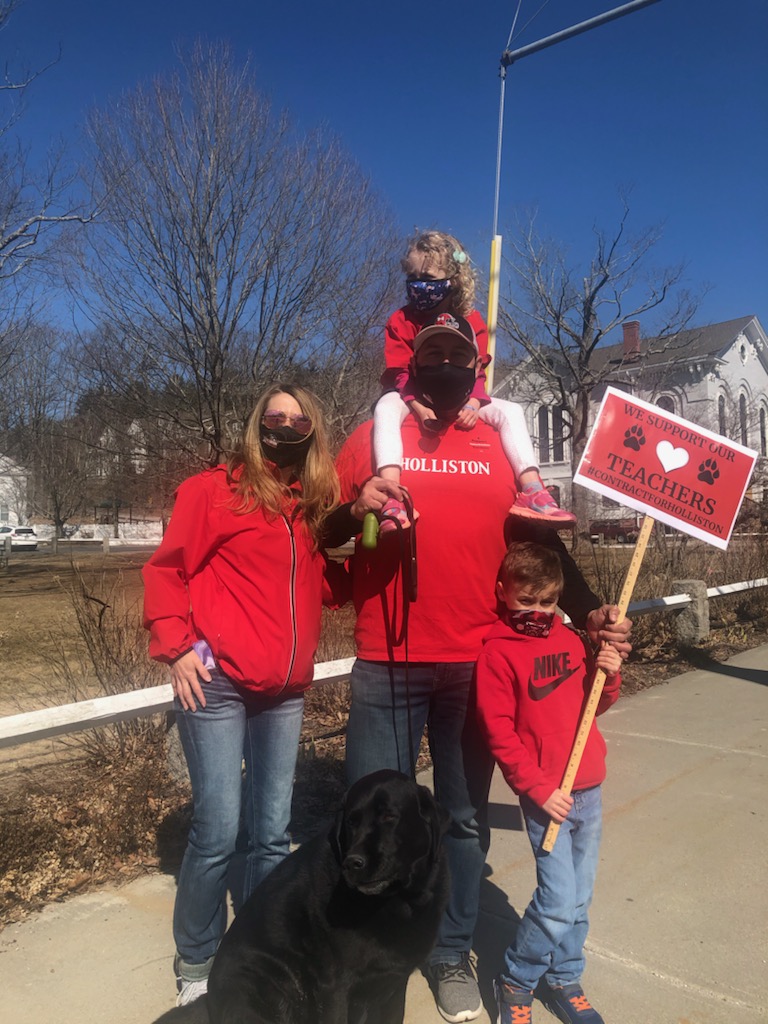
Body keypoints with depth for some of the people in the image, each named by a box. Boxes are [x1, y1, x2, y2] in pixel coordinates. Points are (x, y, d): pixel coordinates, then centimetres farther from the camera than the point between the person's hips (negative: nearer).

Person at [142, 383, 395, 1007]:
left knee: (272, 833, 12)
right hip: (218, 683, -5)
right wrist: (176, 646, -13)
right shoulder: (213, 489, -3)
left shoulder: (315, 504, 12)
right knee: (218, 831, -2)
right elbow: (166, 570, -3)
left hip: (286, 691, 5)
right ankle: (196, 965, 22)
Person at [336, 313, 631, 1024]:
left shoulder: (503, 446, 8)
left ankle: (453, 956, 34)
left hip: (477, 666, 2)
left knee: (466, 819, 14)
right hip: (388, 665, -1)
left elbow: (543, 542, 12)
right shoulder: (374, 438, 5)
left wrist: (589, 611, 2)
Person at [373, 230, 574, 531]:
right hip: (411, 400, -3)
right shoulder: (401, 321, -4)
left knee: (511, 410, -16)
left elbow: (476, 373, -3)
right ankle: (391, 497, -52)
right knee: (385, 409, -37)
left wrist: (472, 404, -25)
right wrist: (419, 408, -29)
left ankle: (532, 490, -27)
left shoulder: (471, 321, 1)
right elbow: (399, 374, -11)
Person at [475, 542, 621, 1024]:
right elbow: (500, 733, -12)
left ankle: (564, 980, 34)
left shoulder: (571, 639, 6)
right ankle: (515, 983, 17)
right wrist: (540, 790, -13)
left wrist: (609, 675, -4)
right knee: (559, 900, -7)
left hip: (588, 789, 6)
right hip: (546, 796, -5)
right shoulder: (498, 651, -11)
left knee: (580, 898, 14)